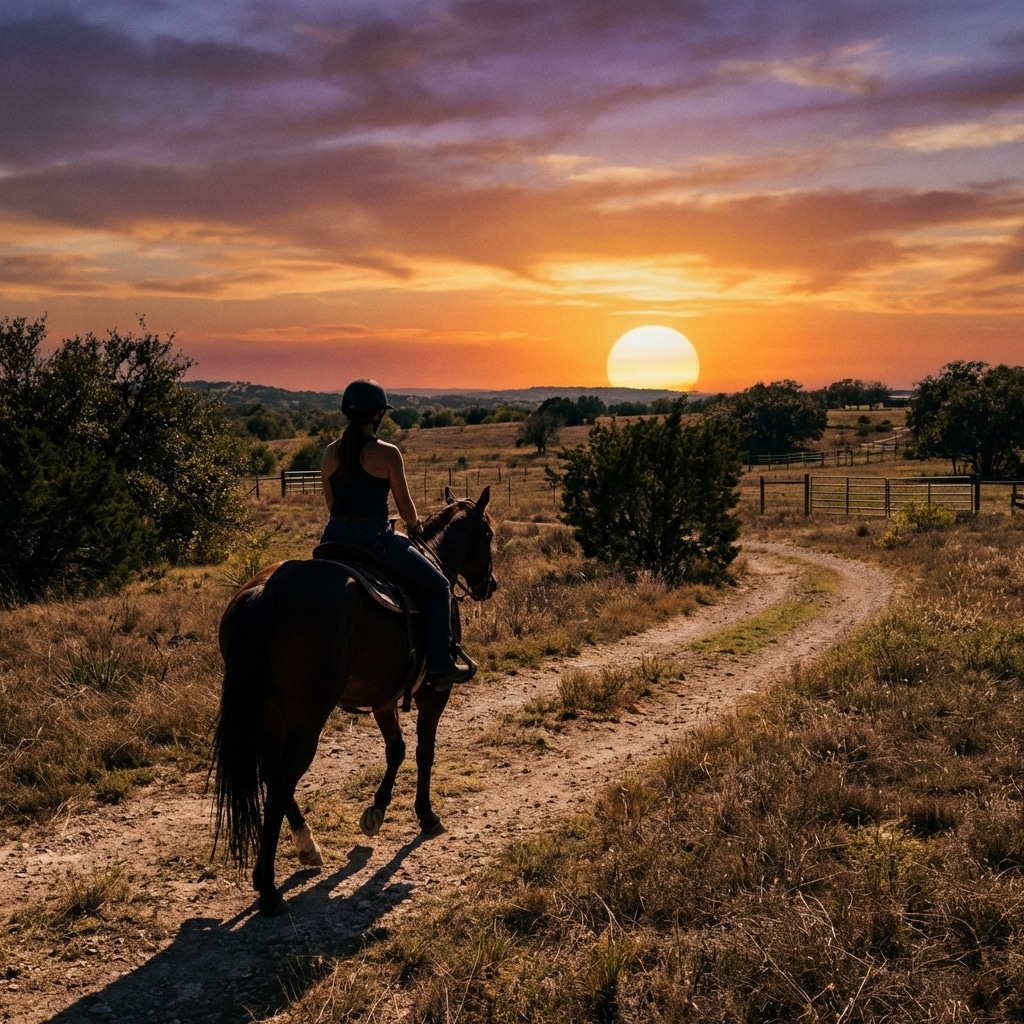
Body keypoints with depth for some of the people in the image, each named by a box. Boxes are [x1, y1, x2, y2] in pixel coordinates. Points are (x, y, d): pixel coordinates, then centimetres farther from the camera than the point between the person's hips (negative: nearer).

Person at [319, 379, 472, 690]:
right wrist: (414, 525, 19)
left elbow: (331, 503, 12)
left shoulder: (330, 452, 4)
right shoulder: (387, 454, -11)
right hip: (374, 539, -5)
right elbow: (405, 506, -2)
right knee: (437, 586, 11)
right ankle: (440, 667, 7)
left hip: (334, 538, 6)